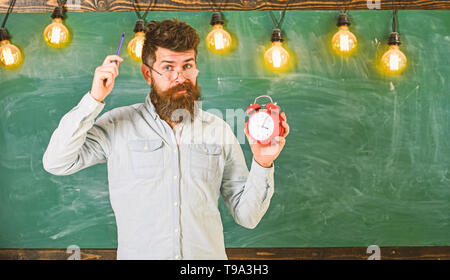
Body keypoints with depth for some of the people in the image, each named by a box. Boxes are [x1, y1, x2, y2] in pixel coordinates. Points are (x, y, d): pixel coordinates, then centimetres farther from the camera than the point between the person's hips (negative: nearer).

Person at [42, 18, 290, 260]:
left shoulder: (219, 131, 6)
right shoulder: (118, 124, 2)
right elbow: (56, 163, -8)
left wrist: (262, 164, -9)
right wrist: (95, 99, -11)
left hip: (208, 253, 1)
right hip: (138, 254, -1)